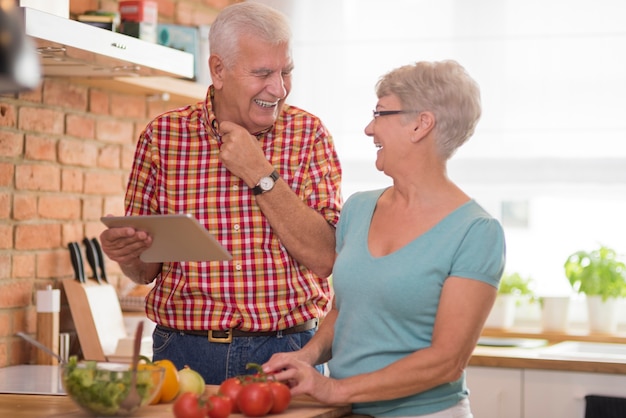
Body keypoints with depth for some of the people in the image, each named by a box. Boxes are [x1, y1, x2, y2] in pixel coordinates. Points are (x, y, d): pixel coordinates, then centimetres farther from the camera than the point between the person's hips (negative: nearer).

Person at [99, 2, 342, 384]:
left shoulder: (309, 134, 0)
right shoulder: (163, 135, 1)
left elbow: (325, 258, -10)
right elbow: (146, 270, 6)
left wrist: (261, 175, -16)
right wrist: (128, 254, -17)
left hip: (287, 353, 0)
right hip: (184, 353, 1)